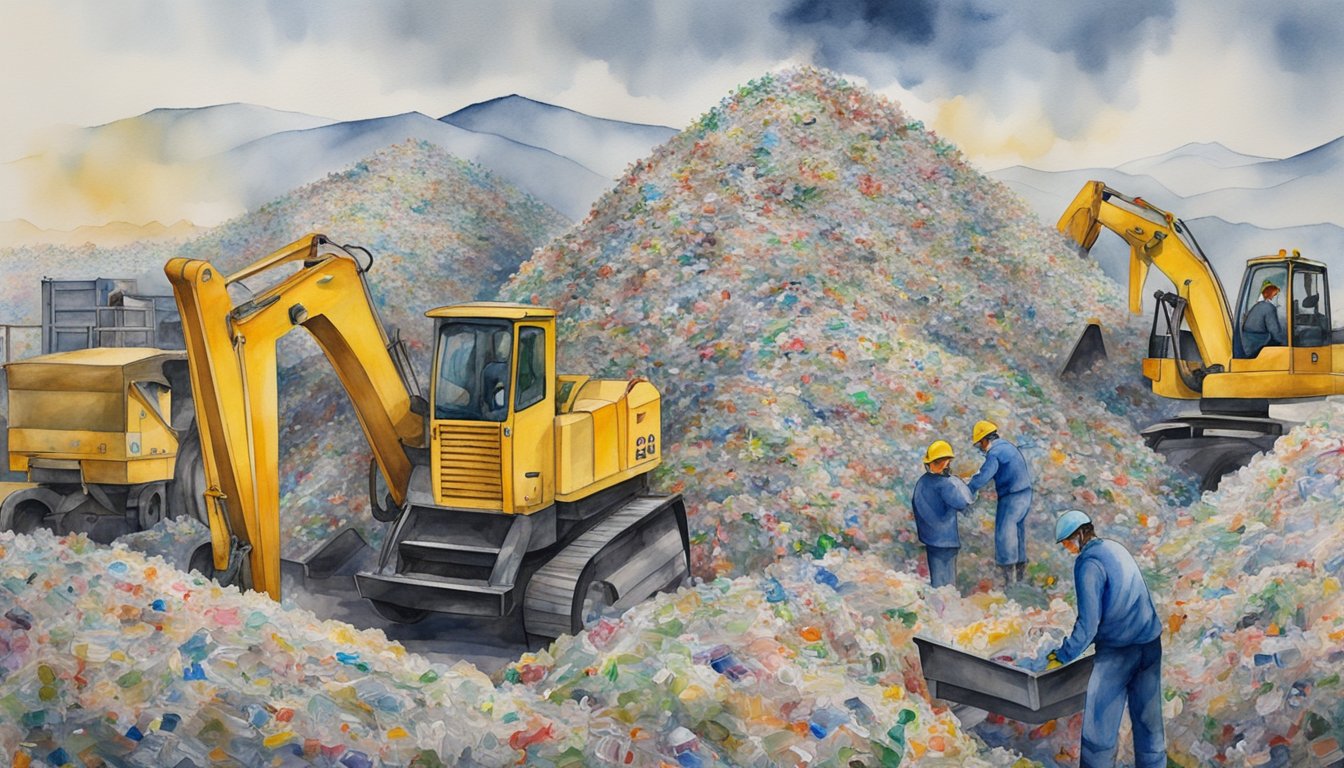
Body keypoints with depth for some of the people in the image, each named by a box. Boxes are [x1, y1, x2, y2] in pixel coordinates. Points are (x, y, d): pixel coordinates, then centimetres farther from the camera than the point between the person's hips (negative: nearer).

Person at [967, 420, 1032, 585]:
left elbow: (983, 476, -23)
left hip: (1011, 497, -9)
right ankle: (1021, 573, 24)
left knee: (1004, 534, -4)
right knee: (1018, 531, 16)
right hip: (1025, 493, 9)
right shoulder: (1007, 446, 14)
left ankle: (1009, 578, -3)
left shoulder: (994, 453, -16)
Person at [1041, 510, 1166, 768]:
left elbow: (1089, 620, -17)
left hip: (1117, 651, -8)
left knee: (1099, 726, 2)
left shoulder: (1089, 563, -14)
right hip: (1151, 643, 8)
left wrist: (1064, 655, -6)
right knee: (1149, 720, 14)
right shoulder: (1116, 549, 10)